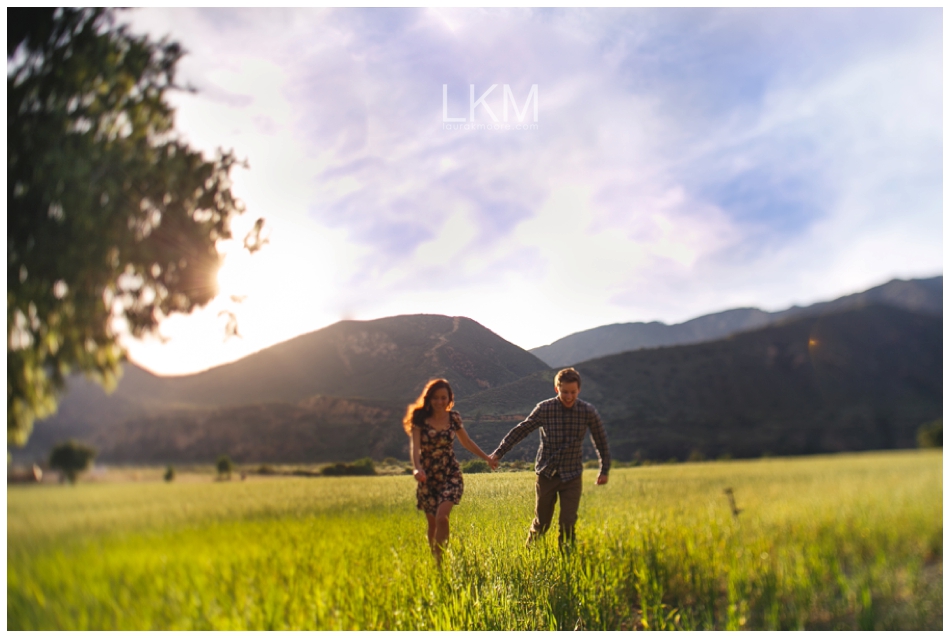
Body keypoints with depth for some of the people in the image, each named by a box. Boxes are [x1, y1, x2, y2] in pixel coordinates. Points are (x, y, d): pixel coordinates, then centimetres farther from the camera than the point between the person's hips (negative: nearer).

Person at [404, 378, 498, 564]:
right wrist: (417, 468, -37)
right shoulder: (420, 418, -6)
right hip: (427, 477, 0)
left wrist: (487, 458, 20)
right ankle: (432, 560, 27)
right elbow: (414, 445, -19)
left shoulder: (454, 418, 1)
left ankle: (440, 562, -10)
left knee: (442, 517, -20)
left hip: (450, 474, 0)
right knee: (432, 523, 8)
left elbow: (467, 442, 16)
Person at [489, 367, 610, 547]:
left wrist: (604, 470, 10)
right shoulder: (544, 409, -12)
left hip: (571, 477, 0)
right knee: (541, 523, 9)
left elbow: (601, 440, 5)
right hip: (547, 475, 0)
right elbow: (520, 430, -2)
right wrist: (499, 452, -5)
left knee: (567, 523, -5)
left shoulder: (588, 412, -9)